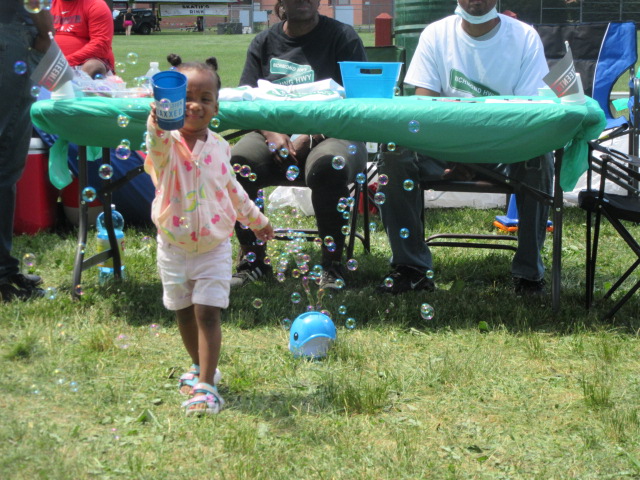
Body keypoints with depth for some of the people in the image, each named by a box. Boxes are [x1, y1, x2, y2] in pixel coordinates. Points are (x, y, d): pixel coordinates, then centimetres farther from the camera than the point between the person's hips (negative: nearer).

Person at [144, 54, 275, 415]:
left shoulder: (219, 147, 1)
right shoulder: (168, 145, -11)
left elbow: (232, 189, 17)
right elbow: (157, 143, -39)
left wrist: (256, 219, 27)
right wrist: (157, 124, -63)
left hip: (214, 247, 0)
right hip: (174, 247, 0)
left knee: (207, 313, -7)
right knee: (184, 313, 14)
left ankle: (206, 385, -6)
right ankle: (200, 366, 36)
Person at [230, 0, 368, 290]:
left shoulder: (342, 37, 4)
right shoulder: (264, 43, 15)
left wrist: (310, 137, -18)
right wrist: (271, 134, -14)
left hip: (331, 133, -3)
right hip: (274, 132, 3)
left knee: (327, 167, -37)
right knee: (234, 164, -26)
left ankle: (332, 263, -20)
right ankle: (252, 259, -11)